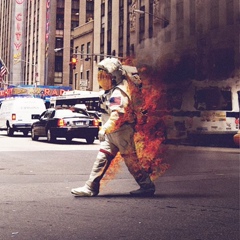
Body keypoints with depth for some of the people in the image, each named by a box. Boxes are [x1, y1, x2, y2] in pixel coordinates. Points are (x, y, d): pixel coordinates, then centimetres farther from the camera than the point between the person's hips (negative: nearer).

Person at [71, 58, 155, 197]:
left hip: (122, 132, -10)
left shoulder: (118, 94, -19)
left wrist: (105, 129, -35)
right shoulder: (109, 93, 14)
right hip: (111, 133, 10)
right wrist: (106, 129, 20)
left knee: (131, 160, -1)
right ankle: (90, 188, 5)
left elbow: (116, 115, -32)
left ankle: (147, 186, 11)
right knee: (102, 158, 4)